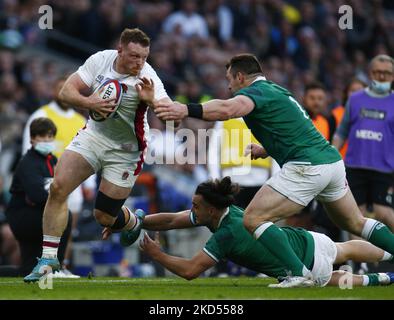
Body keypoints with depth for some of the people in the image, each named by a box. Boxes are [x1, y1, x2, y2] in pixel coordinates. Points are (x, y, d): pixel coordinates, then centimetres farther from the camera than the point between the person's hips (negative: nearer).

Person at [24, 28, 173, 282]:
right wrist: (89, 103, -31)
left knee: (105, 217, -1)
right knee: (58, 188, -14)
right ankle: (49, 257, -4)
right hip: (94, 134, 3)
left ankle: (136, 224, 35)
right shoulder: (100, 60, -12)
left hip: (125, 151, -3)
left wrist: (151, 100, -52)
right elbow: (66, 92, -11)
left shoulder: (147, 78, -23)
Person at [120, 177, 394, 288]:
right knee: (345, 250, 34)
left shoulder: (226, 235, -35)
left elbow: (189, 271, -37)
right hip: (305, 240, 8)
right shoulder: (223, 211, -13)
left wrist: (157, 255, -29)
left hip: (308, 264, -8)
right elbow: (173, 220, -8)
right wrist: (139, 221, -19)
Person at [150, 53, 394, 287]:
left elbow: (228, 109, -28)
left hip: (307, 168, -9)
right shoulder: (277, 91, 24)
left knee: (254, 218, -8)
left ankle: (298, 273, -19)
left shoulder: (256, 90, -5)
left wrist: (187, 110, -38)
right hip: (333, 160, 10)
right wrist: (265, 150, 19)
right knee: (355, 223, 26)